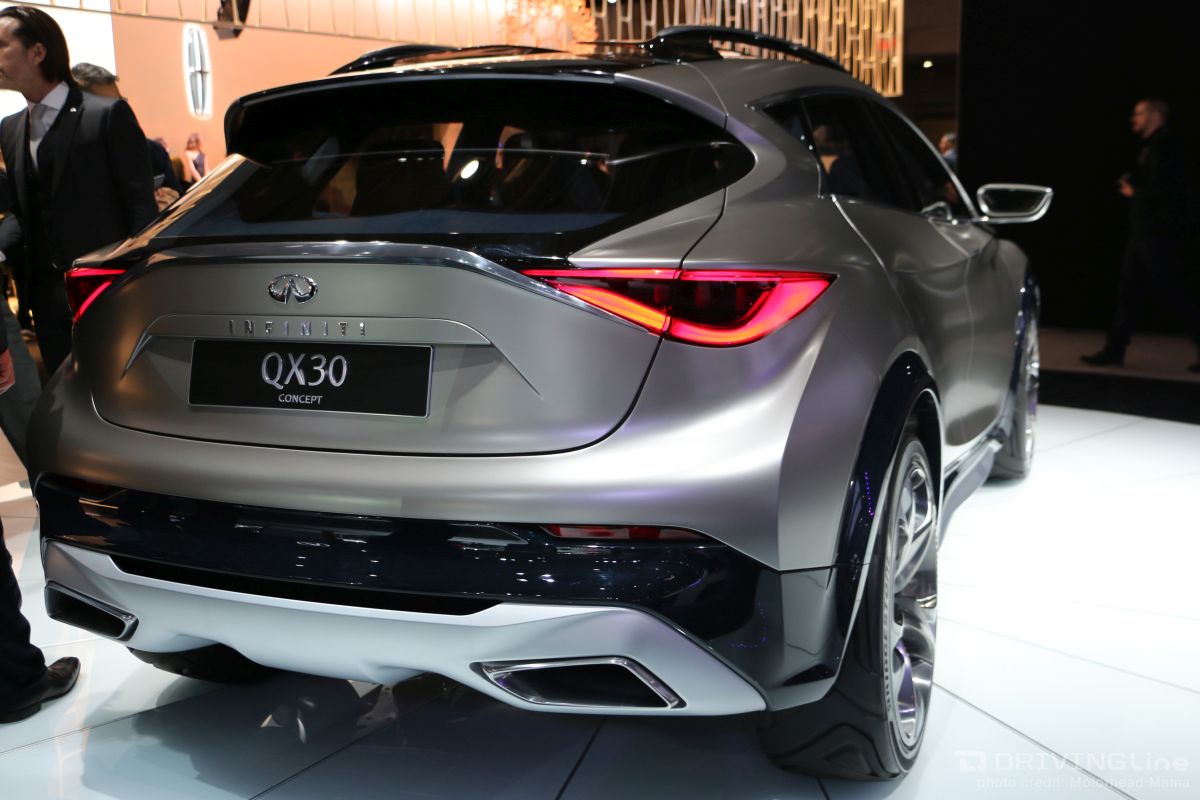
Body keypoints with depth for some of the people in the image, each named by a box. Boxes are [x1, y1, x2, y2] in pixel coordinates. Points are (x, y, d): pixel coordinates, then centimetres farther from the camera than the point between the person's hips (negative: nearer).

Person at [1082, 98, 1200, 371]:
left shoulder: (1163, 146, -14)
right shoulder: (1151, 147, 17)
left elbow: (1163, 188, -24)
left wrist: (1134, 192, -8)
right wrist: (1130, 182, 5)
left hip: (1158, 236, -10)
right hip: (1142, 233, 10)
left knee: (1168, 294, -6)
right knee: (1129, 292, 8)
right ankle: (1114, 351, 10)